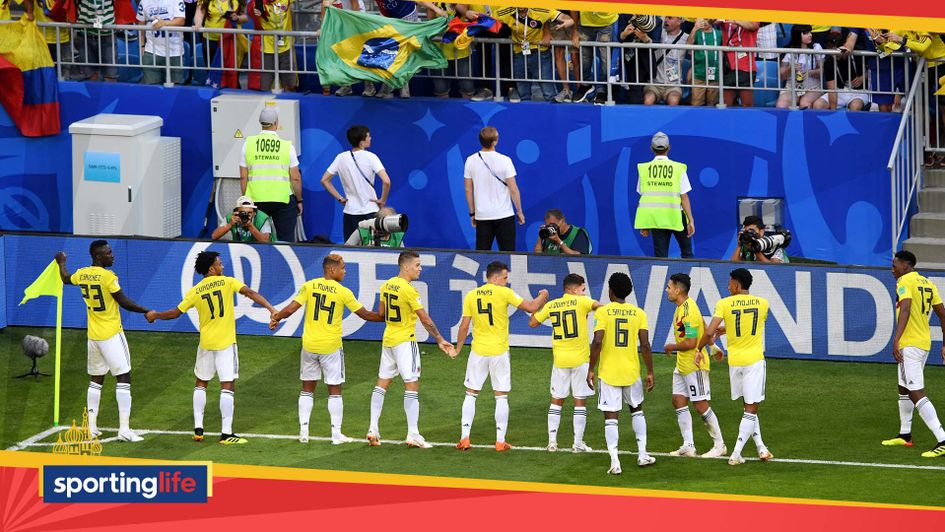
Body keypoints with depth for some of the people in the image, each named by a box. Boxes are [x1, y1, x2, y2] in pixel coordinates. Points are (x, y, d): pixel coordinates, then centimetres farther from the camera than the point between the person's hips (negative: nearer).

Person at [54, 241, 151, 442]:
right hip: (112, 335, -7)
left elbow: (66, 278, 27)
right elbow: (124, 303, -15)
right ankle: (124, 429, -11)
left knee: (96, 380, 17)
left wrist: (62, 262, 47)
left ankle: (91, 427, 18)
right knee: (123, 378, -5)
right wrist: (147, 312, -4)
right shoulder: (107, 276, -16)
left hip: (93, 336, 7)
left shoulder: (82, 274, 4)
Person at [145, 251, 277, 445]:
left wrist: (155, 315, 23)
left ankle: (198, 429, 16)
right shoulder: (227, 282, -5)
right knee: (227, 386, -3)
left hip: (206, 343, 3)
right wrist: (271, 309, -21)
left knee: (201, 383, 19)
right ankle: (226, 433, -8)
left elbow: (176, 313, 5)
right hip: (225, 342, -3)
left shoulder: (195, 291, 1)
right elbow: (250, 293, -16)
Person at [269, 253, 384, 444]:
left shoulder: (309, 286, -4)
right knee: (335, 391, 6)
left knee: (307, 389, 13)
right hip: (331, 347, -2)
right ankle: (336, 434, 6)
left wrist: (276, 318, 12)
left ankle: (303, 431, 12)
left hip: (309, 344, 3)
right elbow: (365, 314, -2)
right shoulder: (343, 292, -8)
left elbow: (290, 309, -7)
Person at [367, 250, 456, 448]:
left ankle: (373, 429, 11)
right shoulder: (409, 290, -18)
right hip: (405, 341, -8)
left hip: (388, 340, 8)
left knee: (382, 383, 12)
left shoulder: (387, 285, 6)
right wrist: (440, 340, -9)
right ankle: (413, 435, -8)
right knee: (412, 385, -5)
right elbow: (425, 320, -16)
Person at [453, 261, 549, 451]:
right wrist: (542, 296, 12)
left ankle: (464, 438, 6)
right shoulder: (504, 293, -9)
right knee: (501, 396, 6)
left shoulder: (471, 296, -1)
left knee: (471, 394, 11)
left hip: (478, 352, 2)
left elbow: (464, 326, 1)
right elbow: (531, 308, -8)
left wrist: (458, 348, 14)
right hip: (499, 352, -2)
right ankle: (500, 441, 6)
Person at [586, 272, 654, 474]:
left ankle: (614, 462, -6)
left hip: (608, 372, -3)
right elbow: (645, 345, -4)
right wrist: (650, 372, 5)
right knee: (636, 410, 24)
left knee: (611, 417, 1)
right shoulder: (638, 313, 0)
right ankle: (642, 454, 22)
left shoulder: (603, 312, -7)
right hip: (632, 372, 3)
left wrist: (590, 370, -6)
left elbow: (597, 342, -15)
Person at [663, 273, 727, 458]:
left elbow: (690, 343, -26)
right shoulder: (683, 307, 8)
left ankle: (720, 445, 6)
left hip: (694, 365, -10)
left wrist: (671, 347, -11)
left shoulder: (688, 312, -23)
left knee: (701, 405, -4)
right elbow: (703, 327, 21)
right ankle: (688, 446, 9)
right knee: (678, 401, 7)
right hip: (682, 365, 10)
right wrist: (712, 345, 32)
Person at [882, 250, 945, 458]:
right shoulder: (927, 284, 14)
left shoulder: (905, 281, -11)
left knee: (916, 394, -13)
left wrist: (896, 339, -32)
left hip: (910, 344, -9)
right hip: (924, 342, 9)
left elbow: (905, 310, -25)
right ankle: (905, 435, 36)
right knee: (904, 389, 24)